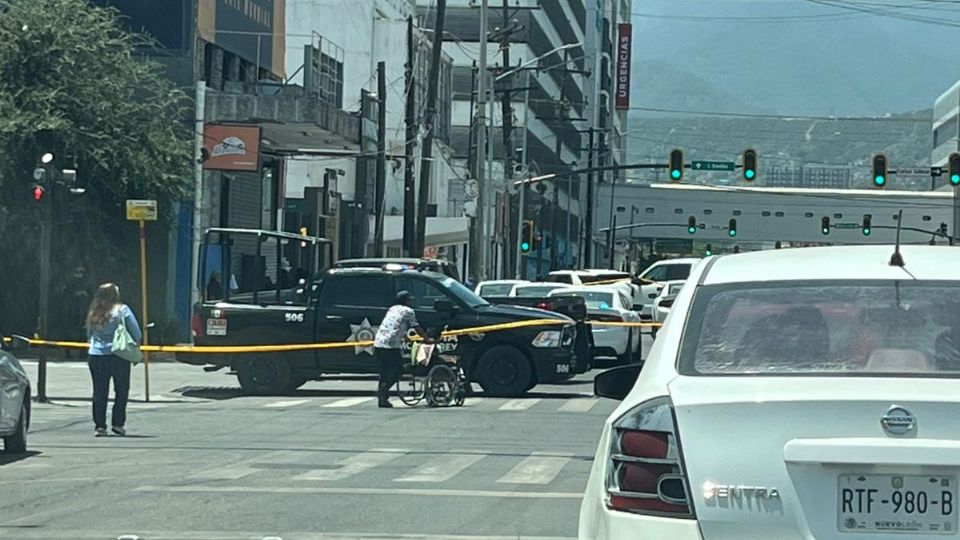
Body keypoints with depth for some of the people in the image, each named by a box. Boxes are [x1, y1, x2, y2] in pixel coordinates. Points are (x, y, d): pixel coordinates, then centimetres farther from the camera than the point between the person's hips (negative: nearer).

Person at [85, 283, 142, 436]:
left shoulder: (93, 313, 8)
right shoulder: (122, 310, -4)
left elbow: (89, 336, 15)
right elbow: (136, 332, -4)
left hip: (95, 355, 4)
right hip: (117, 355, -4)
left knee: (99, 392, 7)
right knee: (121, 390, 7)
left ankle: (99, 425, 4)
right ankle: (118, 423, 3)